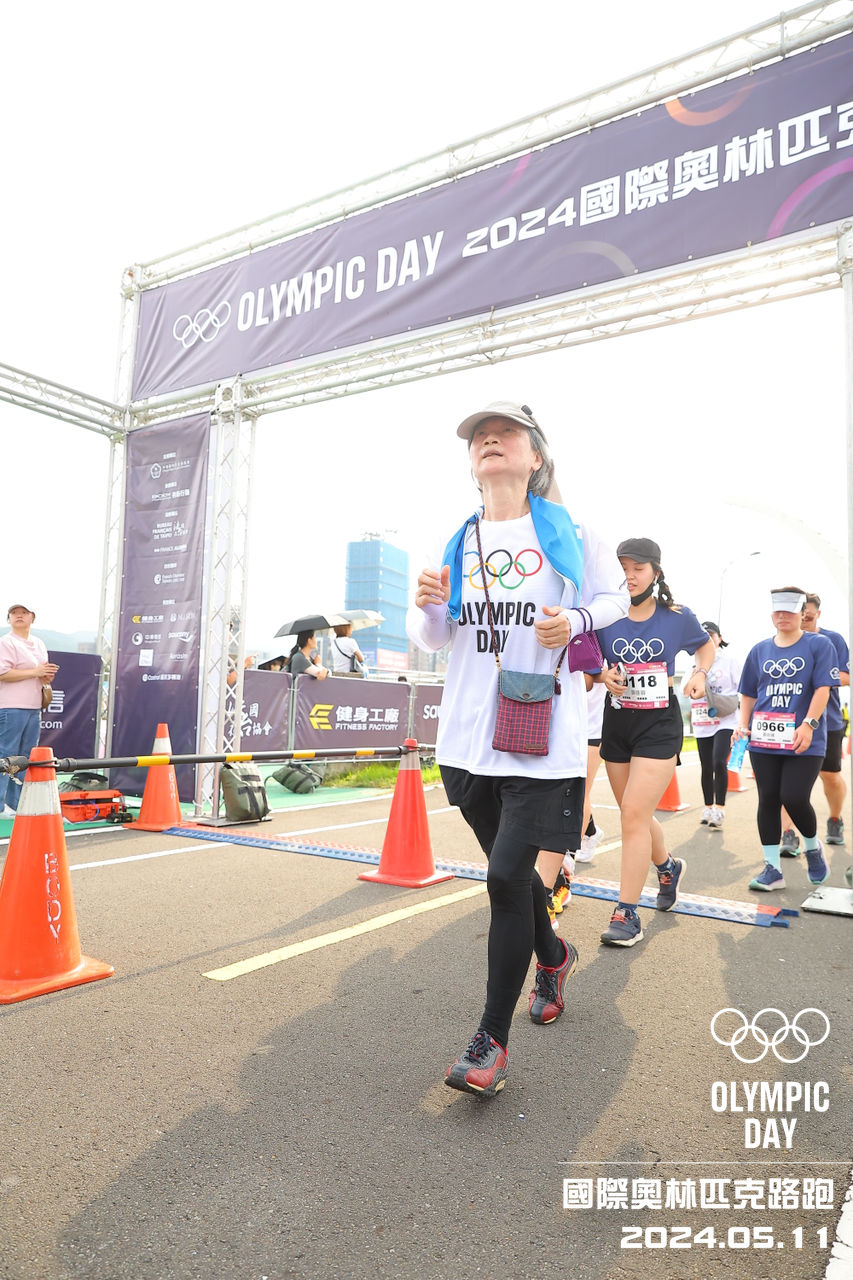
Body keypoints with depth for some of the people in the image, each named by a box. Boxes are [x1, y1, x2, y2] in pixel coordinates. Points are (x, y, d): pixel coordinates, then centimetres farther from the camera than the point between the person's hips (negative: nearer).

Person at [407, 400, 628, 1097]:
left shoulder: (570, 534, 0)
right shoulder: (456, 544, 8)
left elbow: (614, 597, 11)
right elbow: (432, 640, 12)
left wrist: (575, 620, -10)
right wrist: (428, 606, -11)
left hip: (544, 734, -4)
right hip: (470, 733, 5)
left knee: (508, 875, -10)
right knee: (509, 867, 18)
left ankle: (492, 1040, 7)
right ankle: (554, 955, 48)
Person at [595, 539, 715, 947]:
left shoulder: (678, 617, -2)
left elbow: (706, 646, 17)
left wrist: (699, 674, -2)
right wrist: (605, 675, -16)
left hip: (660, 726, -3)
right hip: (616, 725, 3)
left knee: (634, 815, -12)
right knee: (635, 816, 15)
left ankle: (627, 915, -1)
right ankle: (668, 867, 46)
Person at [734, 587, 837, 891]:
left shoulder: (819, 645, 1)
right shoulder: (760, 650, 12)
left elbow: (822, 689, -8)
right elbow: (748, 694, 16)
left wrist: (808, 724, -20)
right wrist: (743, 724, 3)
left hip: (805, 742, -4)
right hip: (764, 741, 4)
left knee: (794, 798, -11)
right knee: (768, 800, 3)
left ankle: (813, 847, 22)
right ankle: (772, 868, 13)